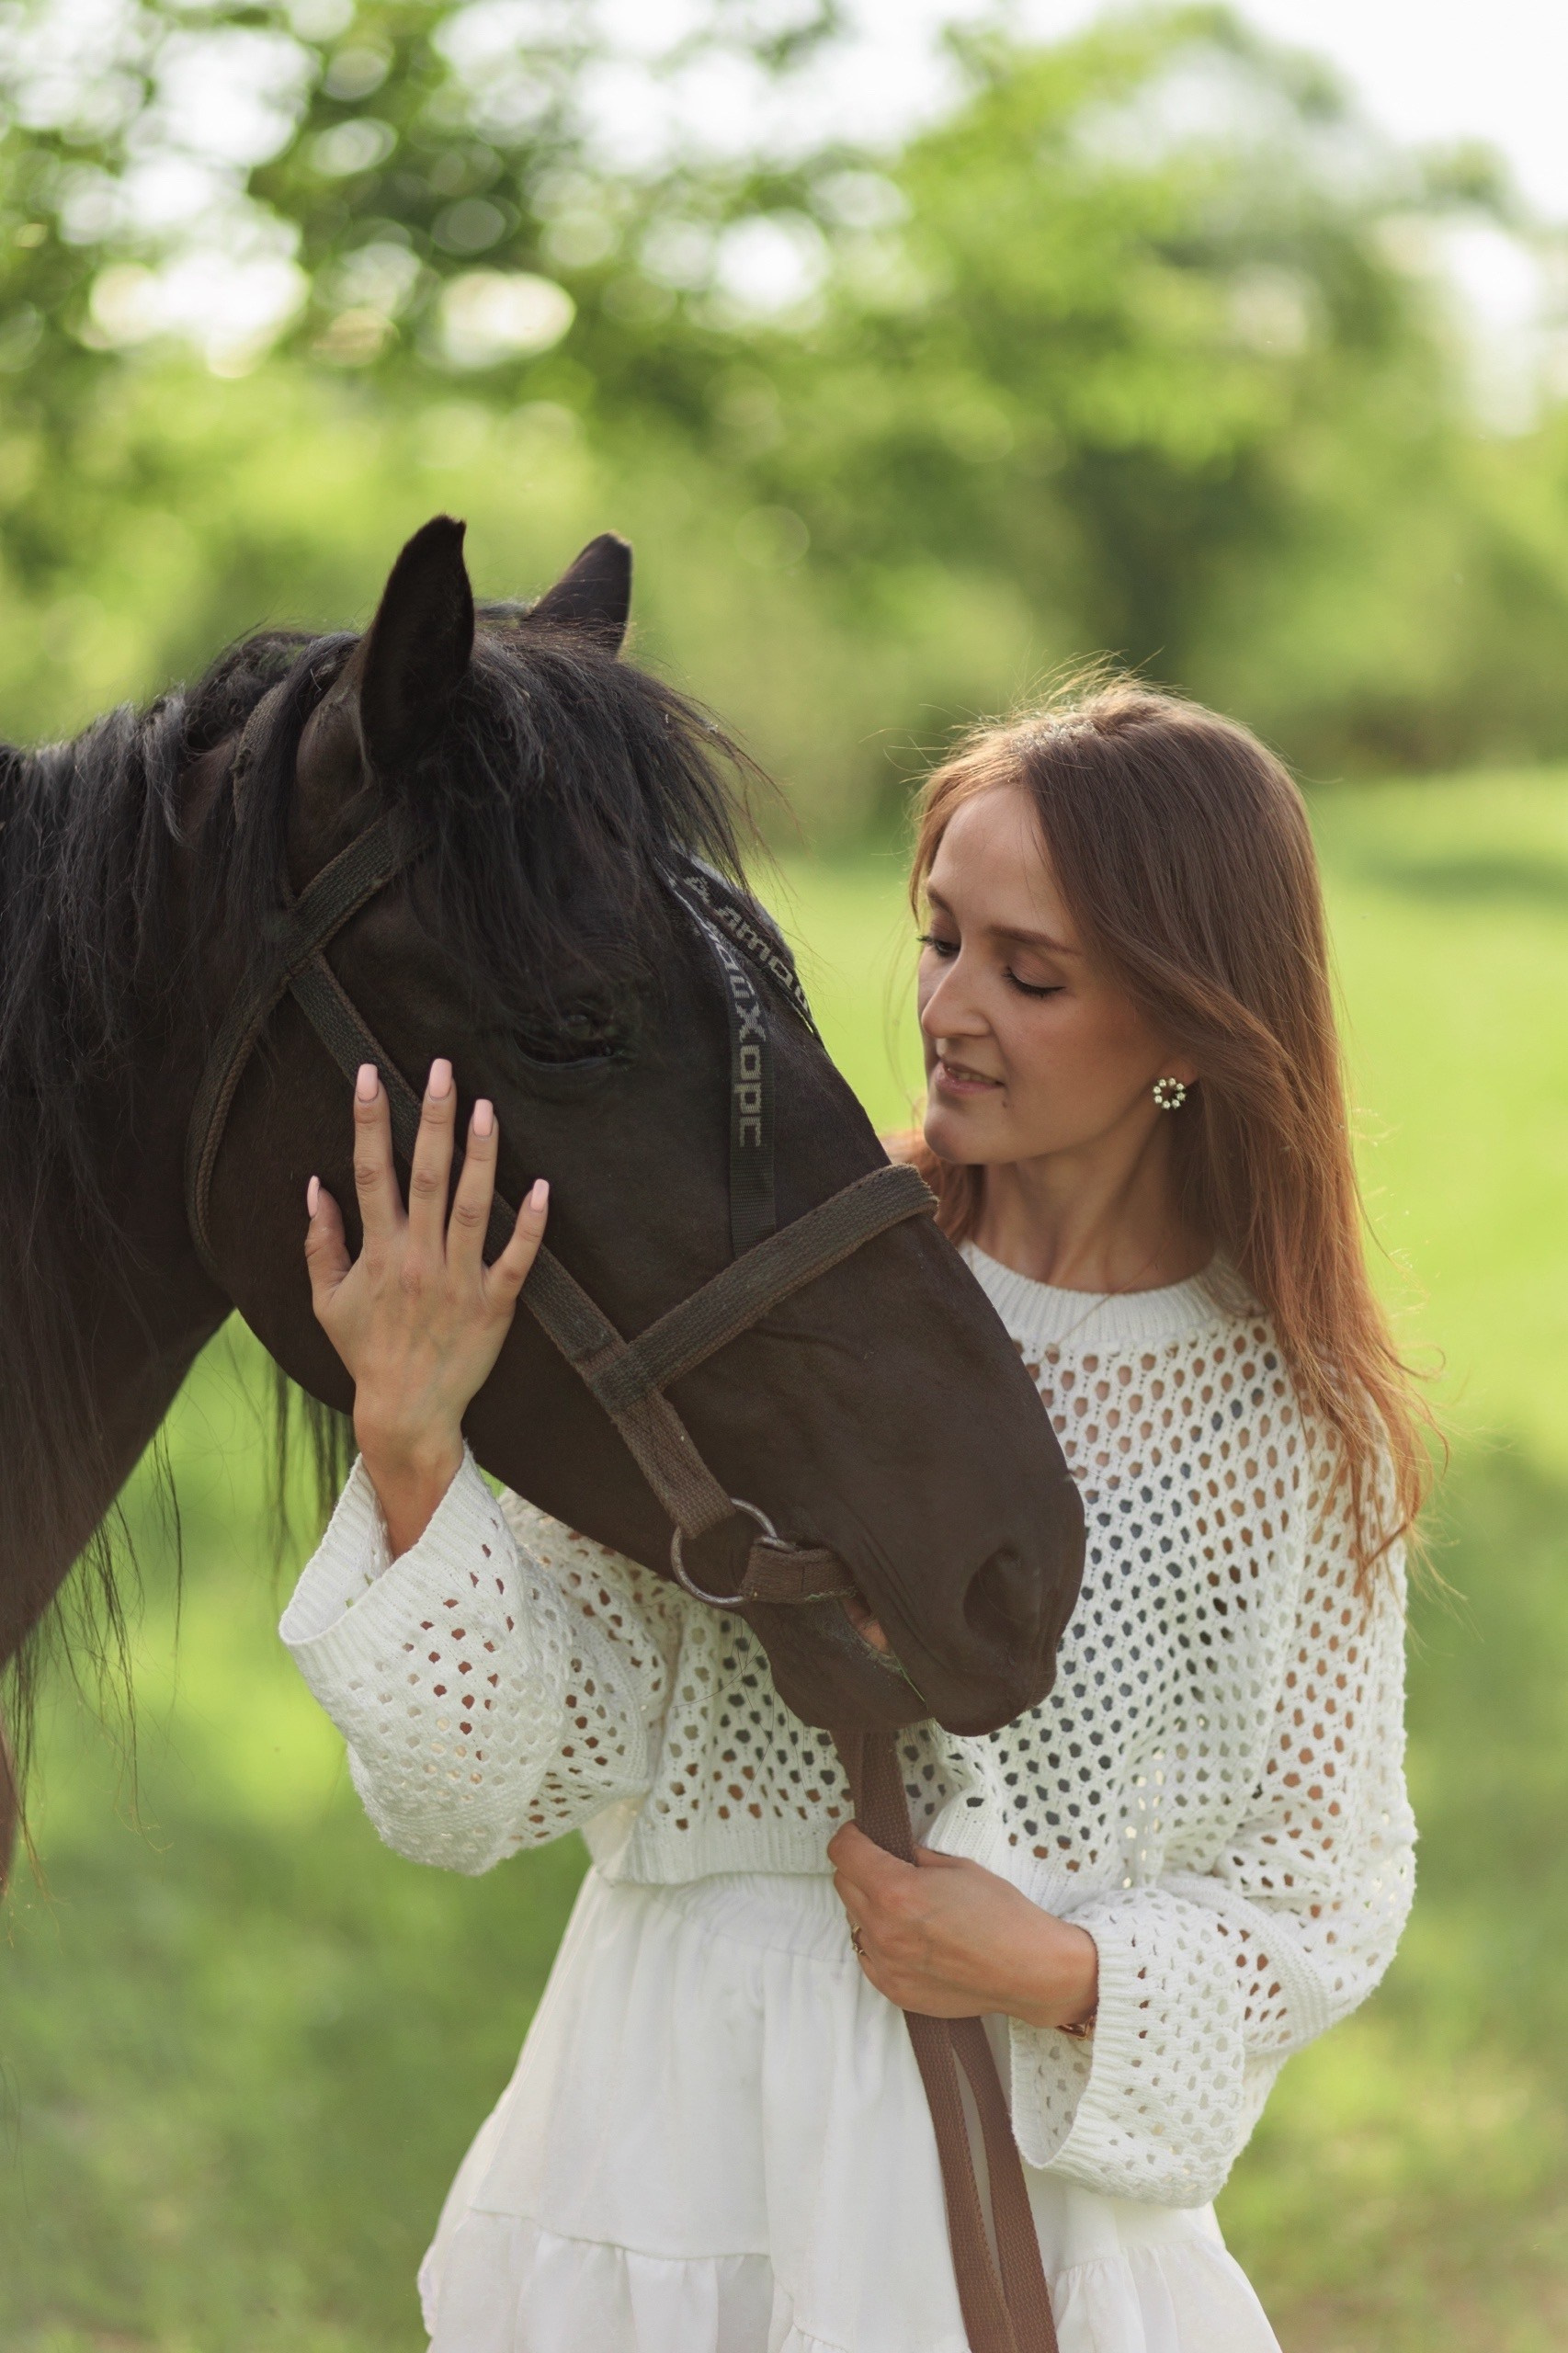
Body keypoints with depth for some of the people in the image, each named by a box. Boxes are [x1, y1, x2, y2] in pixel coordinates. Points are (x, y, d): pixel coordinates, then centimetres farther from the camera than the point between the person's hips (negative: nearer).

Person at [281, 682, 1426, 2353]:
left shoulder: (1300, 1428, -4)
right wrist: (410, 1452, -23)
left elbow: (1327, 1899, 2)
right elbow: (499, 1781, -9)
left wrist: (1065, 1973, -14)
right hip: (671, 2141, 0)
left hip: (1035, 2196, 0)